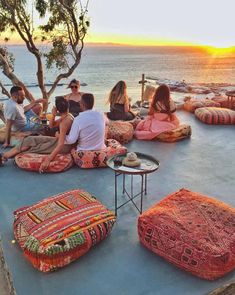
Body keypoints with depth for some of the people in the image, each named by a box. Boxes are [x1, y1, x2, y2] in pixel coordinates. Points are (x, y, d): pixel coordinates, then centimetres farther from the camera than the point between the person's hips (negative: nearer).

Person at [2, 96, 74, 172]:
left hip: (64, 146, -9)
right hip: (61, 140, 9)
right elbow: (52, 125, 15)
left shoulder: (64, 122, -26)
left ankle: (5, 156, 4)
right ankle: (6, 155, 9)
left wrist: (48, 160, -38)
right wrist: (53, 115, -8)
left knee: (30, 142, -8)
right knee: (31, 140, 4)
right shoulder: (67, 115, 3)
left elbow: (61, 144, -33)